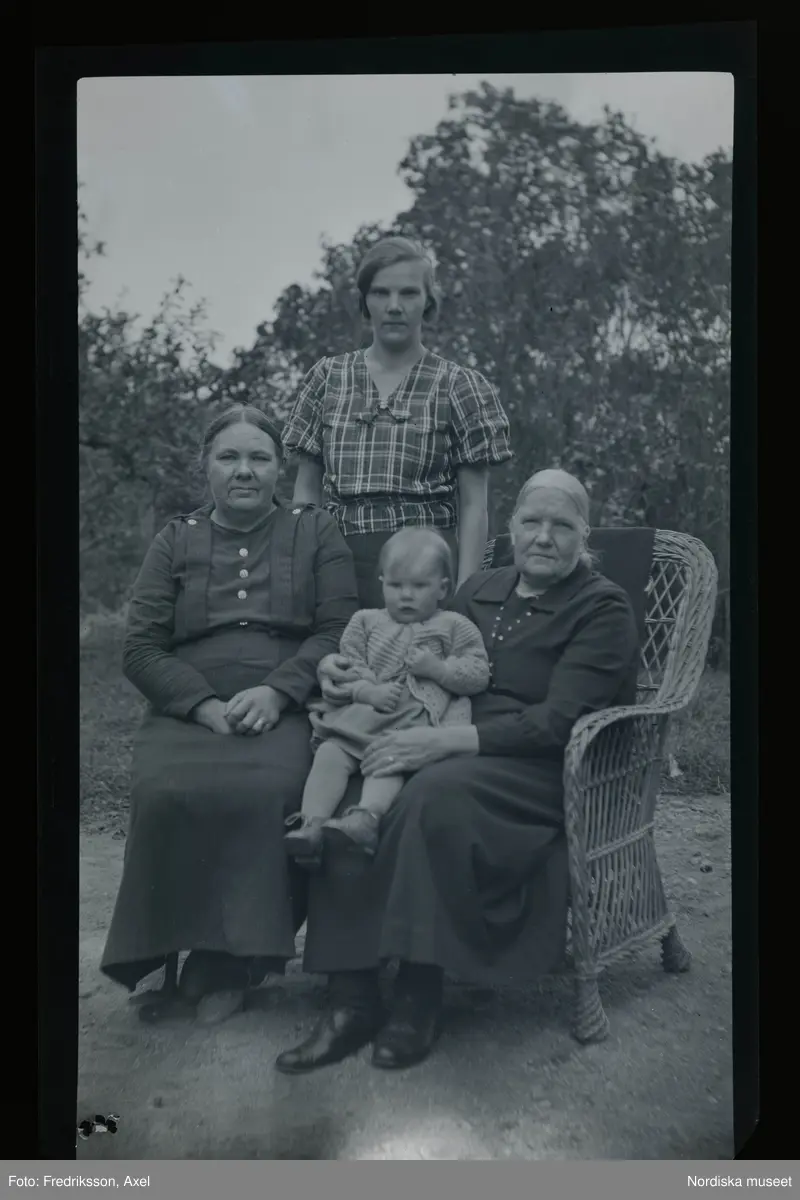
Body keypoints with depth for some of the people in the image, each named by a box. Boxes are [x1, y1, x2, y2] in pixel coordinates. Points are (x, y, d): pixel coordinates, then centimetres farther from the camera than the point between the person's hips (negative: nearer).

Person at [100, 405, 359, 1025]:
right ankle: (165, 955, -13)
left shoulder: (316, 532, 16)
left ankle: (224, 964, -16)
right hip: (187, 712, 2)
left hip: (285, 712, -1)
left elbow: (340, 628, 4)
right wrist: (205, 704, -9)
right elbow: (141, 648, 9)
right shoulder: (176, 541, 19)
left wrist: (277, 692, -13)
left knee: (263, 792, -34)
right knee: (166, 793, -32)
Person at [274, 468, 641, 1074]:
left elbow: (559, 721, -15)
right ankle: (352, 997, -19)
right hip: (460, 754, 6)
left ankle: (422, 996, -23)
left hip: (546, 770, -5)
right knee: (345, 801, -23)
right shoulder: (481, 590, 17)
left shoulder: (603, 609, -2)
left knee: (434, 792, -36)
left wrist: (447, 741, -25)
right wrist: (346, 673, 2)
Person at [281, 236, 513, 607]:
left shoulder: (458, 386, 4)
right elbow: (305, 491, 13)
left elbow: (473, 506, 2)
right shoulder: (327, 378, 11)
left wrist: (464, 597, -7)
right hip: (340, 559, 2)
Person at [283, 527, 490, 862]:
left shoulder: (454, 627, 16)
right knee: (330, 752, -22)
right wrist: (370, 691, -9)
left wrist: (438, 668, -7)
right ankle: (312, 823, -32)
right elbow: (348, 666, 11)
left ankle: (366, 819, -53)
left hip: (417, 721, -3)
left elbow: (479, 674, 8)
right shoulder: (366, 622, 22)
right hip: (362, 715, 3)